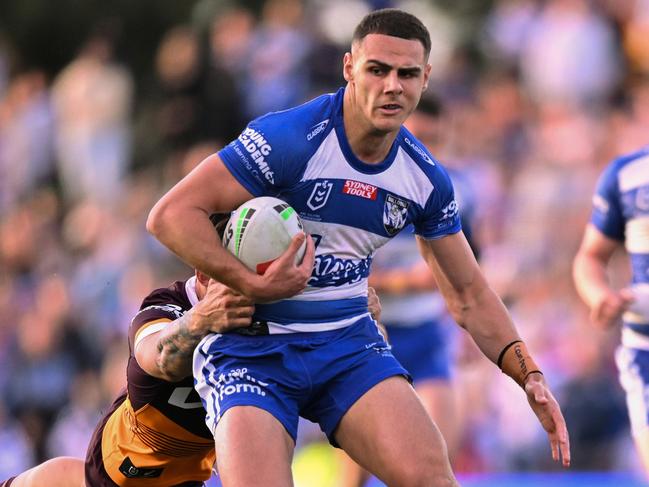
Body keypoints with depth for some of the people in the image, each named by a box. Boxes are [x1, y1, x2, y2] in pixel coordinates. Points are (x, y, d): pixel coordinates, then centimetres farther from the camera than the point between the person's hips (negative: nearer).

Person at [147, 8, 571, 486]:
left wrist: (530, 376, 2)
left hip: (348, 341, 4)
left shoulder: (427, 178, 1)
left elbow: (469, 294, 13)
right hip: (251, 348, -4)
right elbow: (170, 215, -19)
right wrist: (252, 285, -27)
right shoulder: (290, 139, -17)